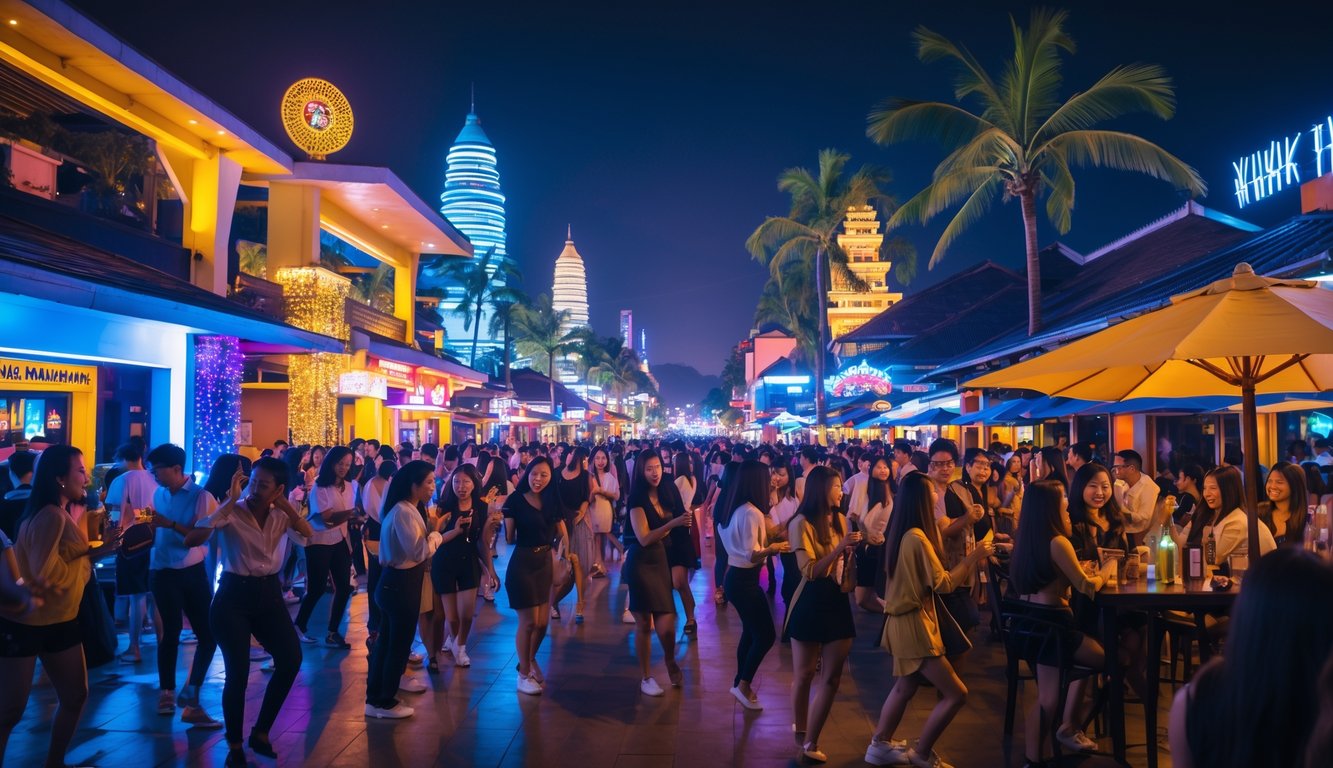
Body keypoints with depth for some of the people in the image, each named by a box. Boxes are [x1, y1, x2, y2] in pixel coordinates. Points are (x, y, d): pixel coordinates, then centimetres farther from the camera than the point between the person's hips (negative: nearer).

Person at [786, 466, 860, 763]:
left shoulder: (840, 520, 7)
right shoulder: (802, 523, -11)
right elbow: (809, 571, -18)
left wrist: (852, 548, -2)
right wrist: (839, 548, -25)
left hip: (837, 602, 6)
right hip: (810, 604, -6)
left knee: (832, 677, 5)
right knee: (804, 674, 7)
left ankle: (811, 741, 15)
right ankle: (800, 733, 30)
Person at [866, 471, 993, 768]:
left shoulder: (902, 533, 6)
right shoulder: (917, 537, -23)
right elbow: (943, 584, -18)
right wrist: (973, 557, -9)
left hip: (906, 620, 10)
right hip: (915, 624, -10)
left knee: (906, 686, 22)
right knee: (956, 693, -2)